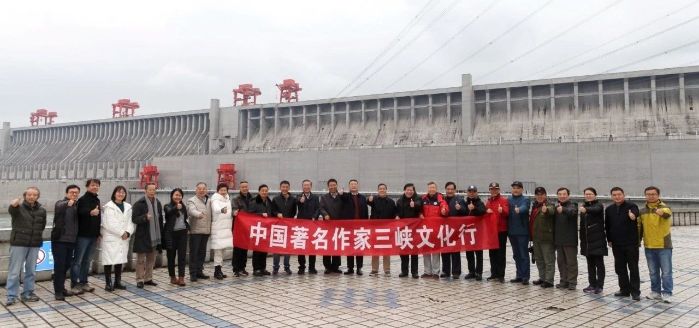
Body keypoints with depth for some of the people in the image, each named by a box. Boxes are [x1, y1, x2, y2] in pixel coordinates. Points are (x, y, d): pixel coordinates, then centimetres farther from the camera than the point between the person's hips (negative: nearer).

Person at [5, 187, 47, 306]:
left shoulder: (41, 210, 6)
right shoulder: (18, 207, -6)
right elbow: (11, 210, -31)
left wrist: (36, 234, 8)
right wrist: (13, 205, -53)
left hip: (35, 244, 4)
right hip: (18, 243, -4)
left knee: (31, 271, 11)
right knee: (15, 271, 0)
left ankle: (28, 293, 22)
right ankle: (11, 296, 8)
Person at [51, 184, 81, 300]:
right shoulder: (60, 203, -7)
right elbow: (59, 207, -31)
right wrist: (68, 203, -51)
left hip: (71, 240, 6)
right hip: (60, 240, -6)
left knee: (67, 265, 13)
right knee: (59, 266, -4)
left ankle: (61, 288, 27)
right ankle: (58, 291, 4)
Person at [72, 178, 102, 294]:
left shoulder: (97, 200, 15)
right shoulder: (82, 200, -9)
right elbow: (80, 212, -27)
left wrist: (98, 232, 20)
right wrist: (90, 212, -46)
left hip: (93, 235, 7)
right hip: (83, 235, -7)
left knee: (87, 260, 13)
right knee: (78, 260, -2)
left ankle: (83, 282, 20)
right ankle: (74, 284, 4)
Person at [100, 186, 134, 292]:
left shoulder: (128, 207, 12)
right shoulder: (109, 207, -5)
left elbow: (130, 222, 8)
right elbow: (109, 224, -12)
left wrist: (128, 232, -9)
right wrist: (121, 233, -12)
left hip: (124, 238, 5)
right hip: (110, 238, -5)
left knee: (120, 260, 9)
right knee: (109, 260, -4)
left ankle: (117, 282, 19)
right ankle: (108, 283, 4)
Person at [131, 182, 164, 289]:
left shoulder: (158, 203, 10)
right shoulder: (139, 203, -9)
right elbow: (134, 219, -12)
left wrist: (161, 234, 12)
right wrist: (145, 217, -29)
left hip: (155, 236, 6)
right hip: (142, 236, -6)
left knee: (151, 259, 13)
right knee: (141, 259, 2)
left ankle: (148, 279, 22)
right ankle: (140, 280, 9)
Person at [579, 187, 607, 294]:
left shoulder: (599, 205, -5)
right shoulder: (583, 206, 13)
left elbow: (595, 209, -32)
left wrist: (585, 210, -53)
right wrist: (582, 239, 13)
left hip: (598, 239, -6)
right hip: (587, 239, 6)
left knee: (599, 263, 0)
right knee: (590, 263, 11)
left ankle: (599, 286, 5)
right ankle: (592, 284, 18)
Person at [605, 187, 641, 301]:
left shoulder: (631, 206, -6)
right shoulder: (609, 209, 9)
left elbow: (635, 214, -31)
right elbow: (607, 226, 15)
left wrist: (633, 216, -54)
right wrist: (609, 239, 12)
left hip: (631, 243, -5)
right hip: (616, 244, 5)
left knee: (633, 268, 1)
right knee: (620, 268, 11)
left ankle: (635, 292, 8)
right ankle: (624, 289, 21)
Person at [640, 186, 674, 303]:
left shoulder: (664, 207, -7)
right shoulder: (642, 211, 6)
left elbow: (668, 213, -33)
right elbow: (640, 227, 13)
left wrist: (662, 212, -49)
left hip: (664, 246, -4)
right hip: (648, 246, 5)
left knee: (666, 271, 1)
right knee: (653, 272, 13)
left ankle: (667, 293, 9)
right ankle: (656, 292, 23)